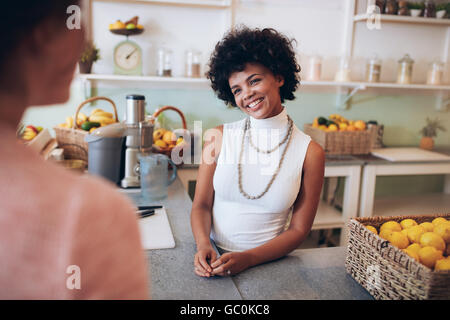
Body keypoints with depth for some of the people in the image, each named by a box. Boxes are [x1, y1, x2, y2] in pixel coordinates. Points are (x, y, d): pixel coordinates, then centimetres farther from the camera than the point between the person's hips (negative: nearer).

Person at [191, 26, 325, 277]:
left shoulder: (310, 152, -2)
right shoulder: (219, 137, 2)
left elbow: (299, 230, -1)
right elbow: (201, 204, 5)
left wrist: (249, 258, -14)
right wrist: (204, 246, -13)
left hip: (267, 264, -1)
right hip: (213, 258, 1)